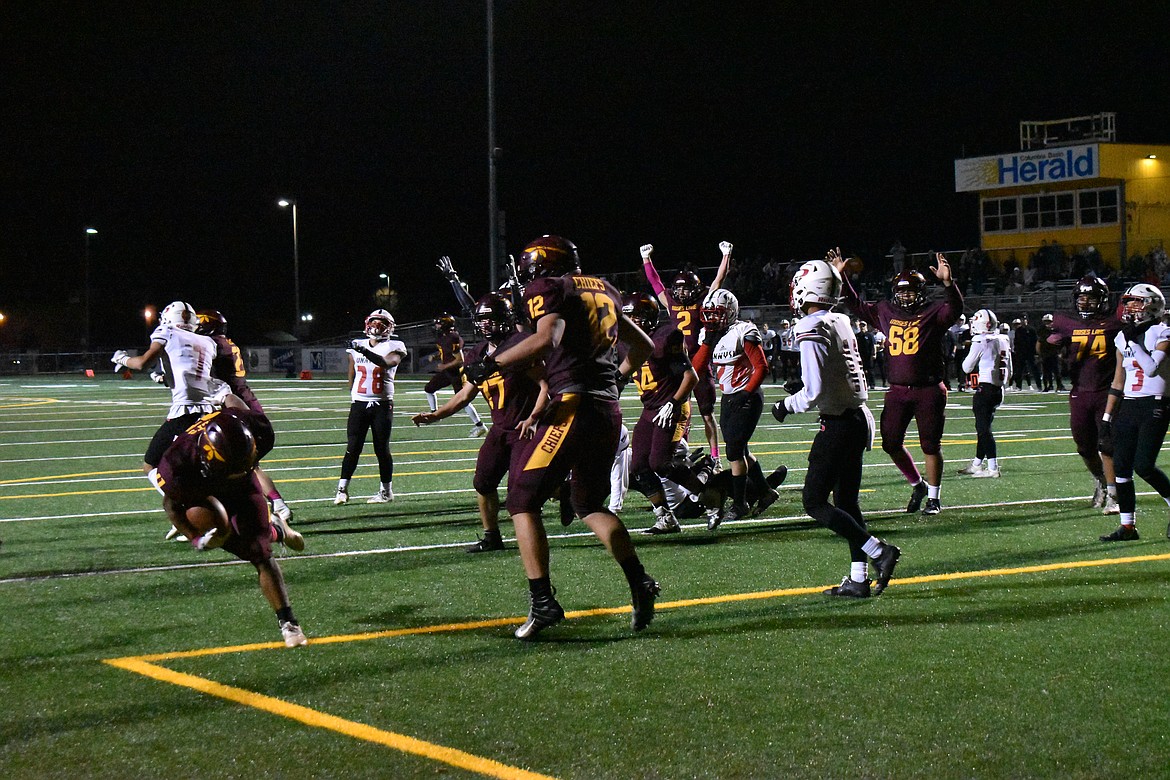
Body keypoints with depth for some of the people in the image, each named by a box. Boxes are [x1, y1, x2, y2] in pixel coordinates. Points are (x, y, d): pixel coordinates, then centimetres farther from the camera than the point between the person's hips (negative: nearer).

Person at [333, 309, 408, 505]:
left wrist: (366, 351, -32)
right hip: (359, 404, 2)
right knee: (352, 448, -3)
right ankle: (342, 489, 0)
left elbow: (386, 363, -24)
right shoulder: (357, 345, 8)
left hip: (382, 404, -2)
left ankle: (386, 491, 13)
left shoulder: (393, 347, -2)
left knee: (382, 448, 3)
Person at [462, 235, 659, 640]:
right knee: (590, 504, 22)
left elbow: (548, 337, -21)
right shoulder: (603, 290, 21)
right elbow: (643, 345, 29)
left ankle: (543, 602, -9)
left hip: (573, 406, -7)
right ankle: (639, 582, 8)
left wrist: (493, 363, -15)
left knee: (523, 500, 1)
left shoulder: (546, 289, -1)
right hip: (610, 409, 8)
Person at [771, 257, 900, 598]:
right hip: (859, 417, 9)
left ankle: (878, 551, -8)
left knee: (814, 501, -2)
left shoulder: (812, 332, -17)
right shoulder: (841, 322, 9)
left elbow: (814, 393, -20)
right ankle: (859, 580, 13)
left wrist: (786, 406, -5)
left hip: (838, 425, -9)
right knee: (846, 502, 13)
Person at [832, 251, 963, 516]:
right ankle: (917, 485, 26)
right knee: (891, 443, 6)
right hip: (897, 391, 5)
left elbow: (955, 308, -22)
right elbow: (856, 305, 19)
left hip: (928, 391, -5)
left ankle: (934, 496, 15)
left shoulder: (933, 314, -3)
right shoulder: (886, 312, 11)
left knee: (931, 445, 2)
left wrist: (947, 282, -38)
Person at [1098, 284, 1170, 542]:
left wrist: (1133, 340, -18)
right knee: (1121, 467, 2)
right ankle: (1128, 526, 9)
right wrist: (1107, 416, 15)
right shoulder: (1123, 338, 12)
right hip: (1128, 407, 6)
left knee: (1143, 465, -16)